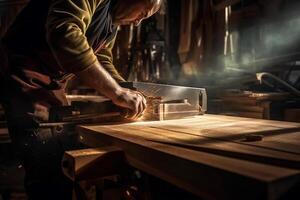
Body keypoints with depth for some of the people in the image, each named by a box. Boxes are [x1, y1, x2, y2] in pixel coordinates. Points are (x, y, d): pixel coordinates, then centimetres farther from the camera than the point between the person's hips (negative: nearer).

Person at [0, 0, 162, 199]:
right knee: (48, 170, -12)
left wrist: (128, 91, -2)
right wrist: (117, 92, -34)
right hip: (24, 78, -9)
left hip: (53, 84, 9)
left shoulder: (113, 19, 11)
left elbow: (103, 59, 15)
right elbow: (63, 33, -35)